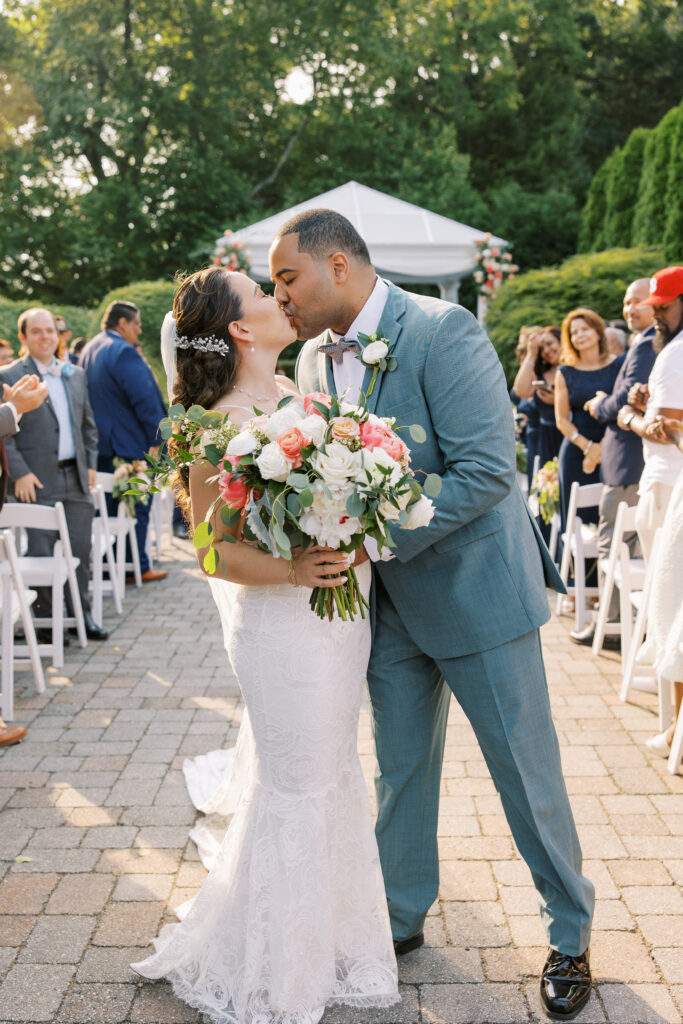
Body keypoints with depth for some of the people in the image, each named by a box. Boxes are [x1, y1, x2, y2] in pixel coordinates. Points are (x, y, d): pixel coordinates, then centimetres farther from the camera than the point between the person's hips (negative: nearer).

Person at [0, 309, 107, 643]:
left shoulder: (75, 375, 14)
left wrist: (90, 464, 10)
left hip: (76, 479, 5)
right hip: (37, 481, -5)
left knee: (80, 550, 8)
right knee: (41, 554, 0)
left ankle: (81, 615, 20)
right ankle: (45, 621, 11)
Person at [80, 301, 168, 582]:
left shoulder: (89, 350, 14)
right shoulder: (124, 353, -17)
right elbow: (145, 398, -20)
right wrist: (155, 438, -14)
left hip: (99, 444, 9)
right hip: (128, 444, -9)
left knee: (109, 506, 14)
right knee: (135, 508, 0)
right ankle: (136, 567, 4)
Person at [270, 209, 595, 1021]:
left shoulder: (443, 331, -19)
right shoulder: (314, 358, 3)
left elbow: (486, 468, -25)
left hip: (475, 587, -6)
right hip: (388, 598, 6)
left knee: (526, 770, 7)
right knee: (400, 768, 18)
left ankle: (570, 934, 28)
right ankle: (401, 918, 37)